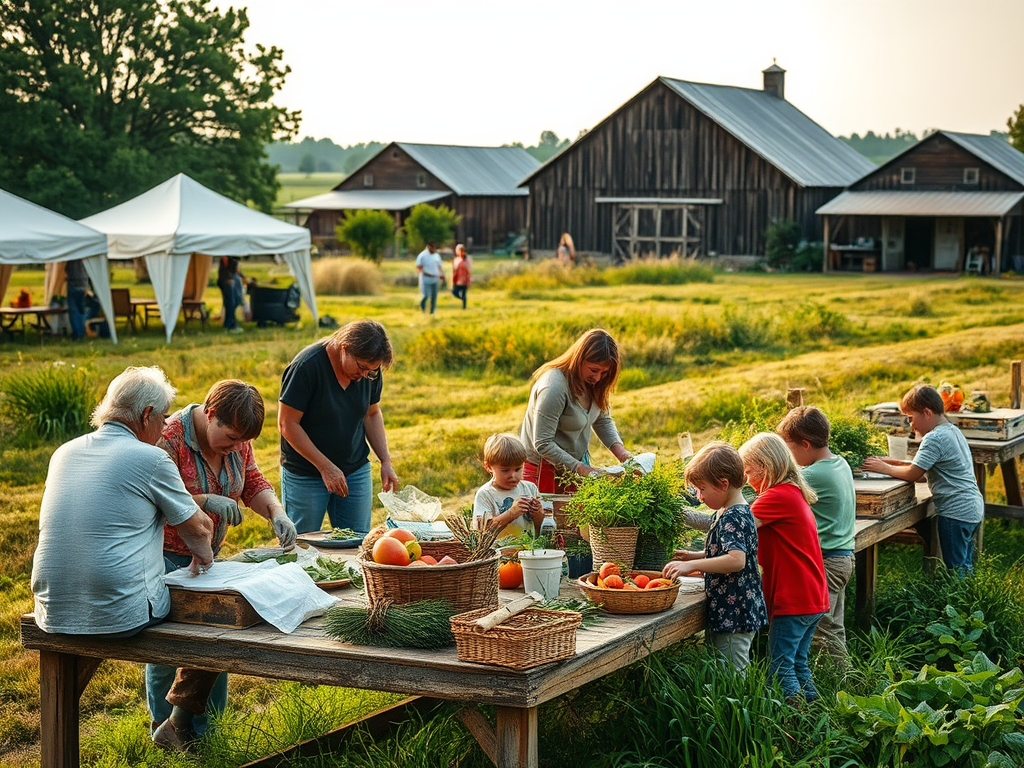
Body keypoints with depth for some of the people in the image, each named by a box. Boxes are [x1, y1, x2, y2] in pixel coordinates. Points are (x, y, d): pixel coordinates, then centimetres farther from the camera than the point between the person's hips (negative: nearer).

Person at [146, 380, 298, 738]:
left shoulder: (237, 439, -1)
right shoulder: (170, 438, -23)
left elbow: (253, 482, 4)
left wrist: (277, 513, -15)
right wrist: (206, 501, -36)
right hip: (167, 556, -6)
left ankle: (206, 729, 20)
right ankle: (163, 727, 18)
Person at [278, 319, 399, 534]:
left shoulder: (370, 369, -3)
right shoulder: (306, 366, -21)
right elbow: (287, 424, -18)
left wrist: (386, 461, -1)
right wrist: (325, 467, -20)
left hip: (356, 471, 5)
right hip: (305, 475, -5)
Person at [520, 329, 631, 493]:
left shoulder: (593, 382, -4)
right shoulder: (554, 388, -29)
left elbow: (603, 420, 10)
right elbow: (543, 444, -27)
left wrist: (619, 450, -8)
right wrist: (581, 469, -28)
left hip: (577, 464, 7)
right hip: (544, 471, -7)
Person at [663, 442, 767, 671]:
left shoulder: (733, 518, -19)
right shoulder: (724, 514, 13)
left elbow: (736, 559, -33)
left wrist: (692, 565, -31)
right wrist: (695, 556, 13)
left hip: (733, 616, -11)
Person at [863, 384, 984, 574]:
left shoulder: (934, 439, -17)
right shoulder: (953, 431, 14)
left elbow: (913, 474, -19)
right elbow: (924, 466, 16)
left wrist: (885, 468, -6)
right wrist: (894, 462, 8)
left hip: (955, 513, -10)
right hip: (974, 509, 10)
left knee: (955, 570, -3)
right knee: (965, 568, 16)